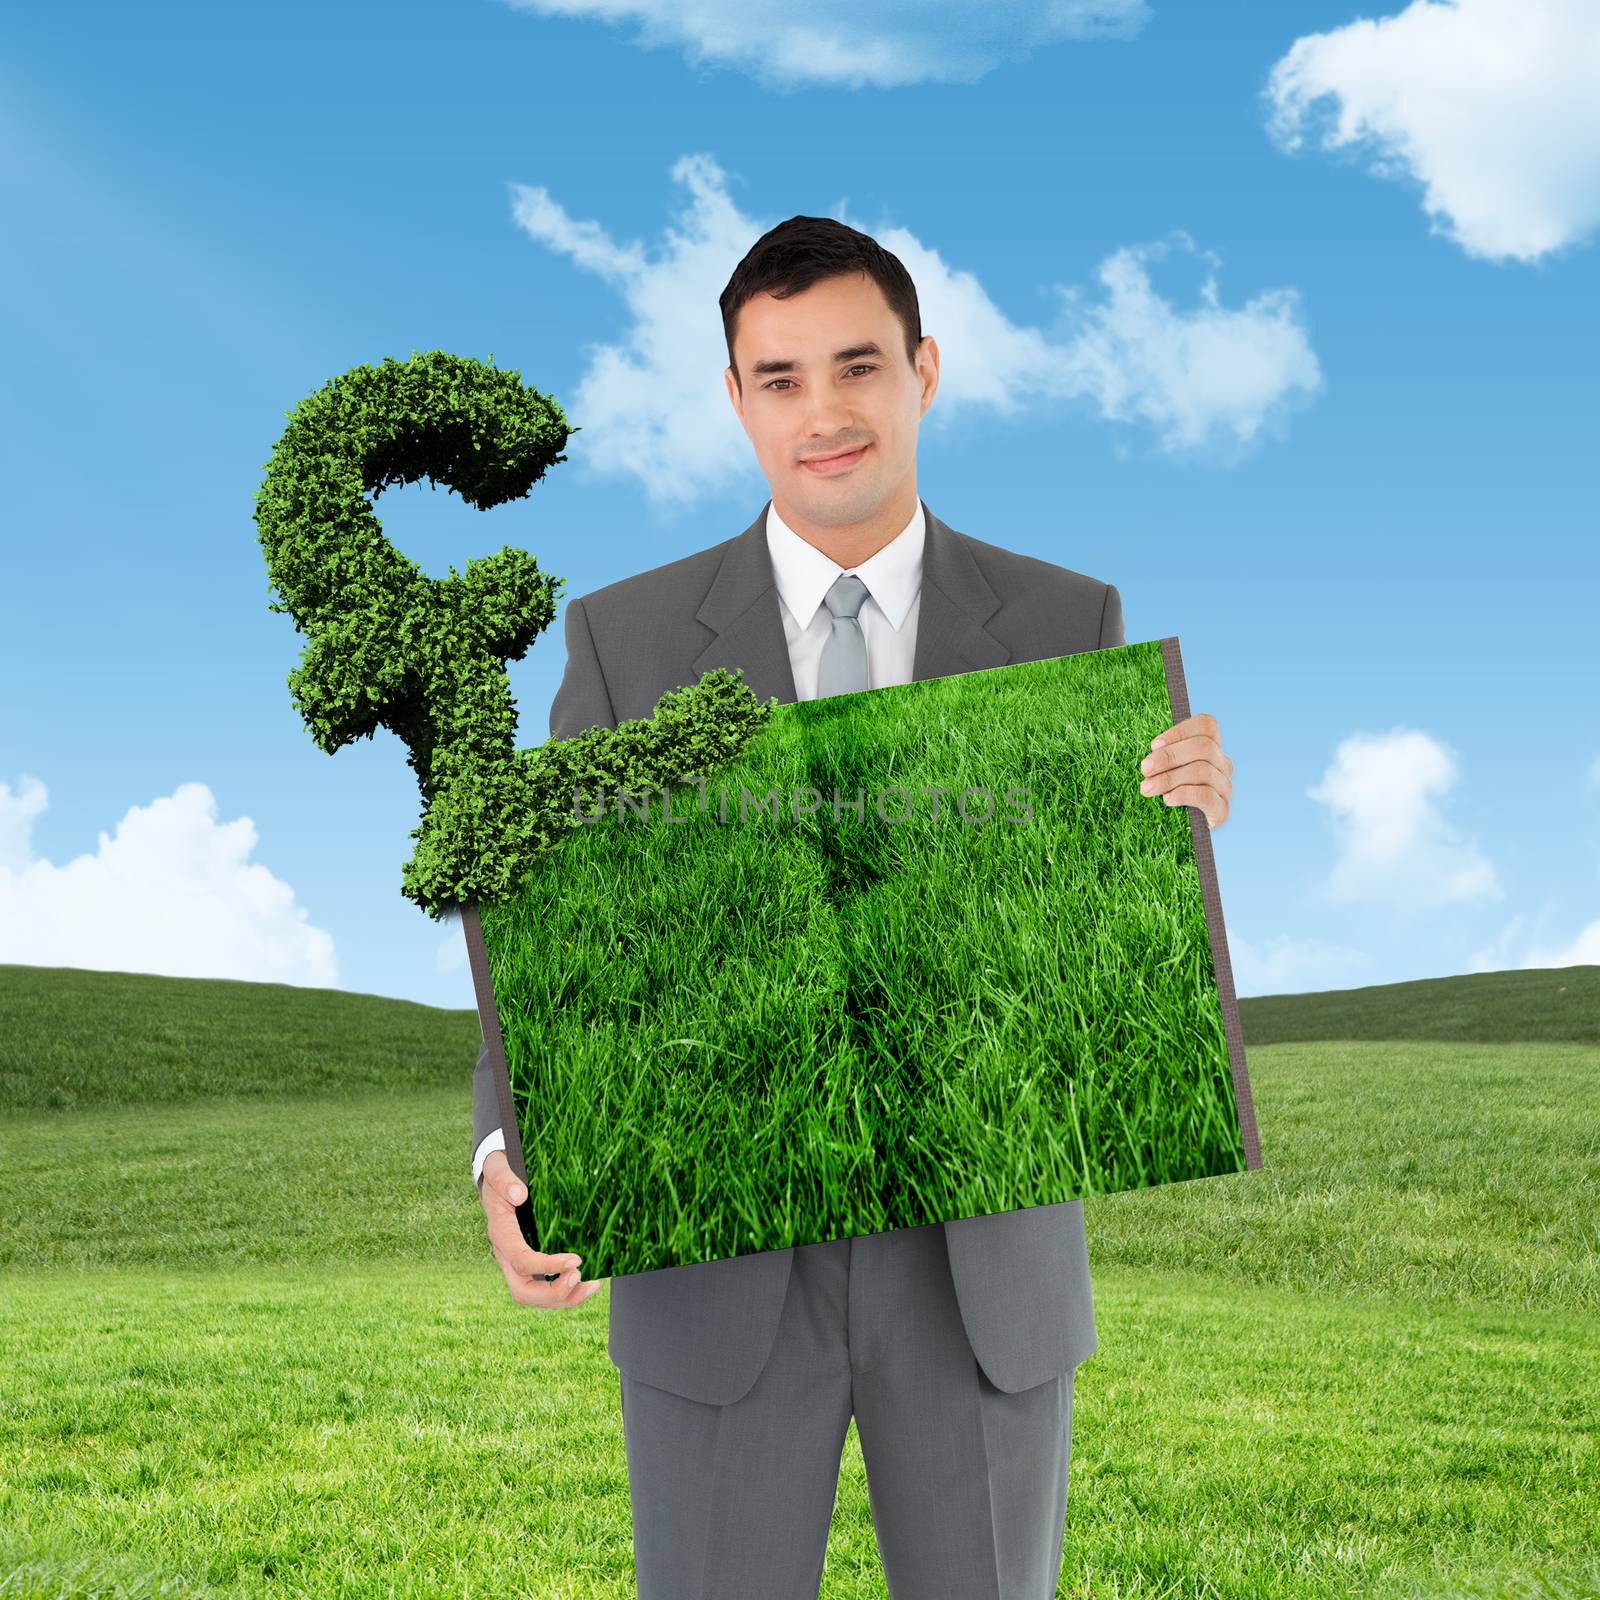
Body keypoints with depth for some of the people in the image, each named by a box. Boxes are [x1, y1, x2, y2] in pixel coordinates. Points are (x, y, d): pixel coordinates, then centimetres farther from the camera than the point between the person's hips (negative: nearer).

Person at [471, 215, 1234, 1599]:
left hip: (987, 1263, 1)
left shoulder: (1069, 626, 0)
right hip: (722, 1270, 0)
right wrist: (512, 1165, -21)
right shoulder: (626, 639, -1)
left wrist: (1184, 819, -21)